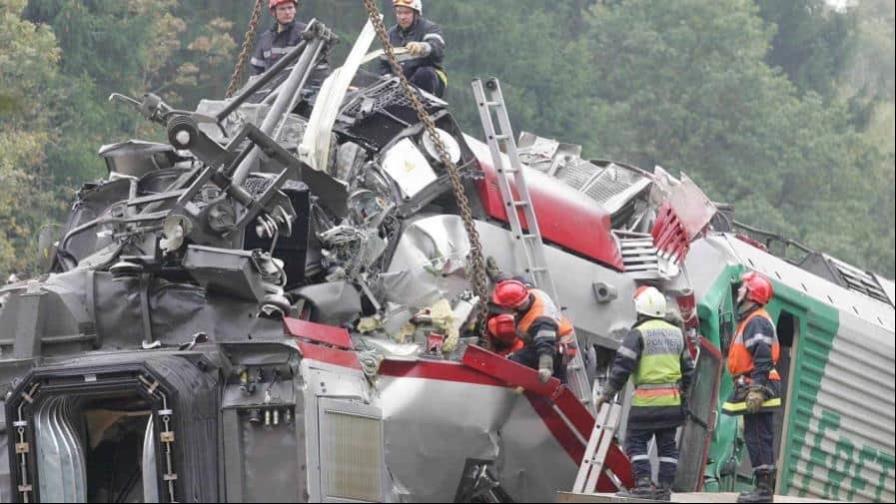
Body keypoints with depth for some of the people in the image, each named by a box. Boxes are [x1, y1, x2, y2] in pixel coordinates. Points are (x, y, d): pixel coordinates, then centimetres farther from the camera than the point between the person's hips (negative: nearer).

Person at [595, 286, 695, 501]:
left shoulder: (638, 333, -8)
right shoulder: (677, 334, 14)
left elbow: (622, 366, -11)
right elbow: (688, 369, 20)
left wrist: (608, 393, -3)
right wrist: (682, 393, 30)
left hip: (647, 400, -6)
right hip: (673, 401, 6)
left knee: (635, 441, 0)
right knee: (667, 444, 11)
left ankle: (644, 484, -9)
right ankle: (664, 487, 10)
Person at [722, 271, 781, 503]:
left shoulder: (757, 322, -13)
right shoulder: (750, 320, 21)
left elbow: (763, 360, -23)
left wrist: (756, 390, -28)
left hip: (757, 389, -11)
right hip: (753, 390, 11)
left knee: (758, 439, -12)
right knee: (756, 438, 13)